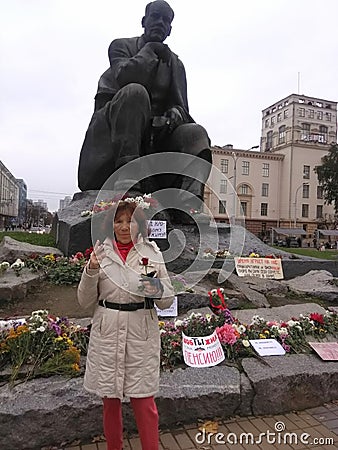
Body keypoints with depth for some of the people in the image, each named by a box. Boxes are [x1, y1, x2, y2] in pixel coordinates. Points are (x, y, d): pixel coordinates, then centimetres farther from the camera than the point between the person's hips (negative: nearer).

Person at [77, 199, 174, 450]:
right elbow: (86, 302, 2)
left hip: (142, 333, -1)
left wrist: (158, 290, -21)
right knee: (110, 400, 16)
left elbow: (168, 300, 2)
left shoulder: (152, 253, 0)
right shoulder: (101, 252, 1)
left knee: (144, 401, 5)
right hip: (107, 333, 2)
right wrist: (91, 270, -14)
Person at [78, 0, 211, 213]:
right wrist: (150, 51, -2)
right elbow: (123, 76, -11)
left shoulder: (176, 64, 22)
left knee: (196, 134, -23)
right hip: (114, 129, -3)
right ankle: (126, 173, -42)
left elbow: (181, 105, 12)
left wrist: (176, 113, -11)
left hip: (155, 132, 3)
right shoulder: (122, 46, 12)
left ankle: (189, 206, -42)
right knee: (134, 92, -33)